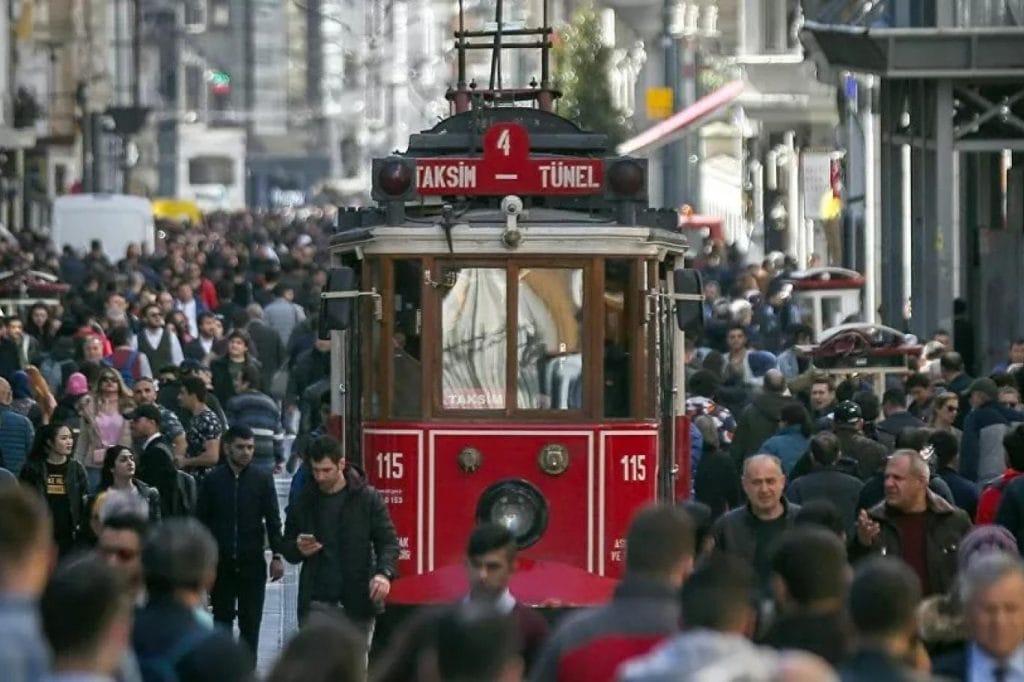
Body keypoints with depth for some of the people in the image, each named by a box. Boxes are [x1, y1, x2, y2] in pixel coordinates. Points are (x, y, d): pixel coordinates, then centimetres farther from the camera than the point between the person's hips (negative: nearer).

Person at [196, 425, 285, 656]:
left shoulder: (262, 479, 1)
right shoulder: (213, 480, 2)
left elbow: (273, 519, 3)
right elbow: (201, 522, 5)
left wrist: (277, 555, -5)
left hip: (252, 561, 0)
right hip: (220, 563, 0)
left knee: (250, 624, 1)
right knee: (222, 621, 6)